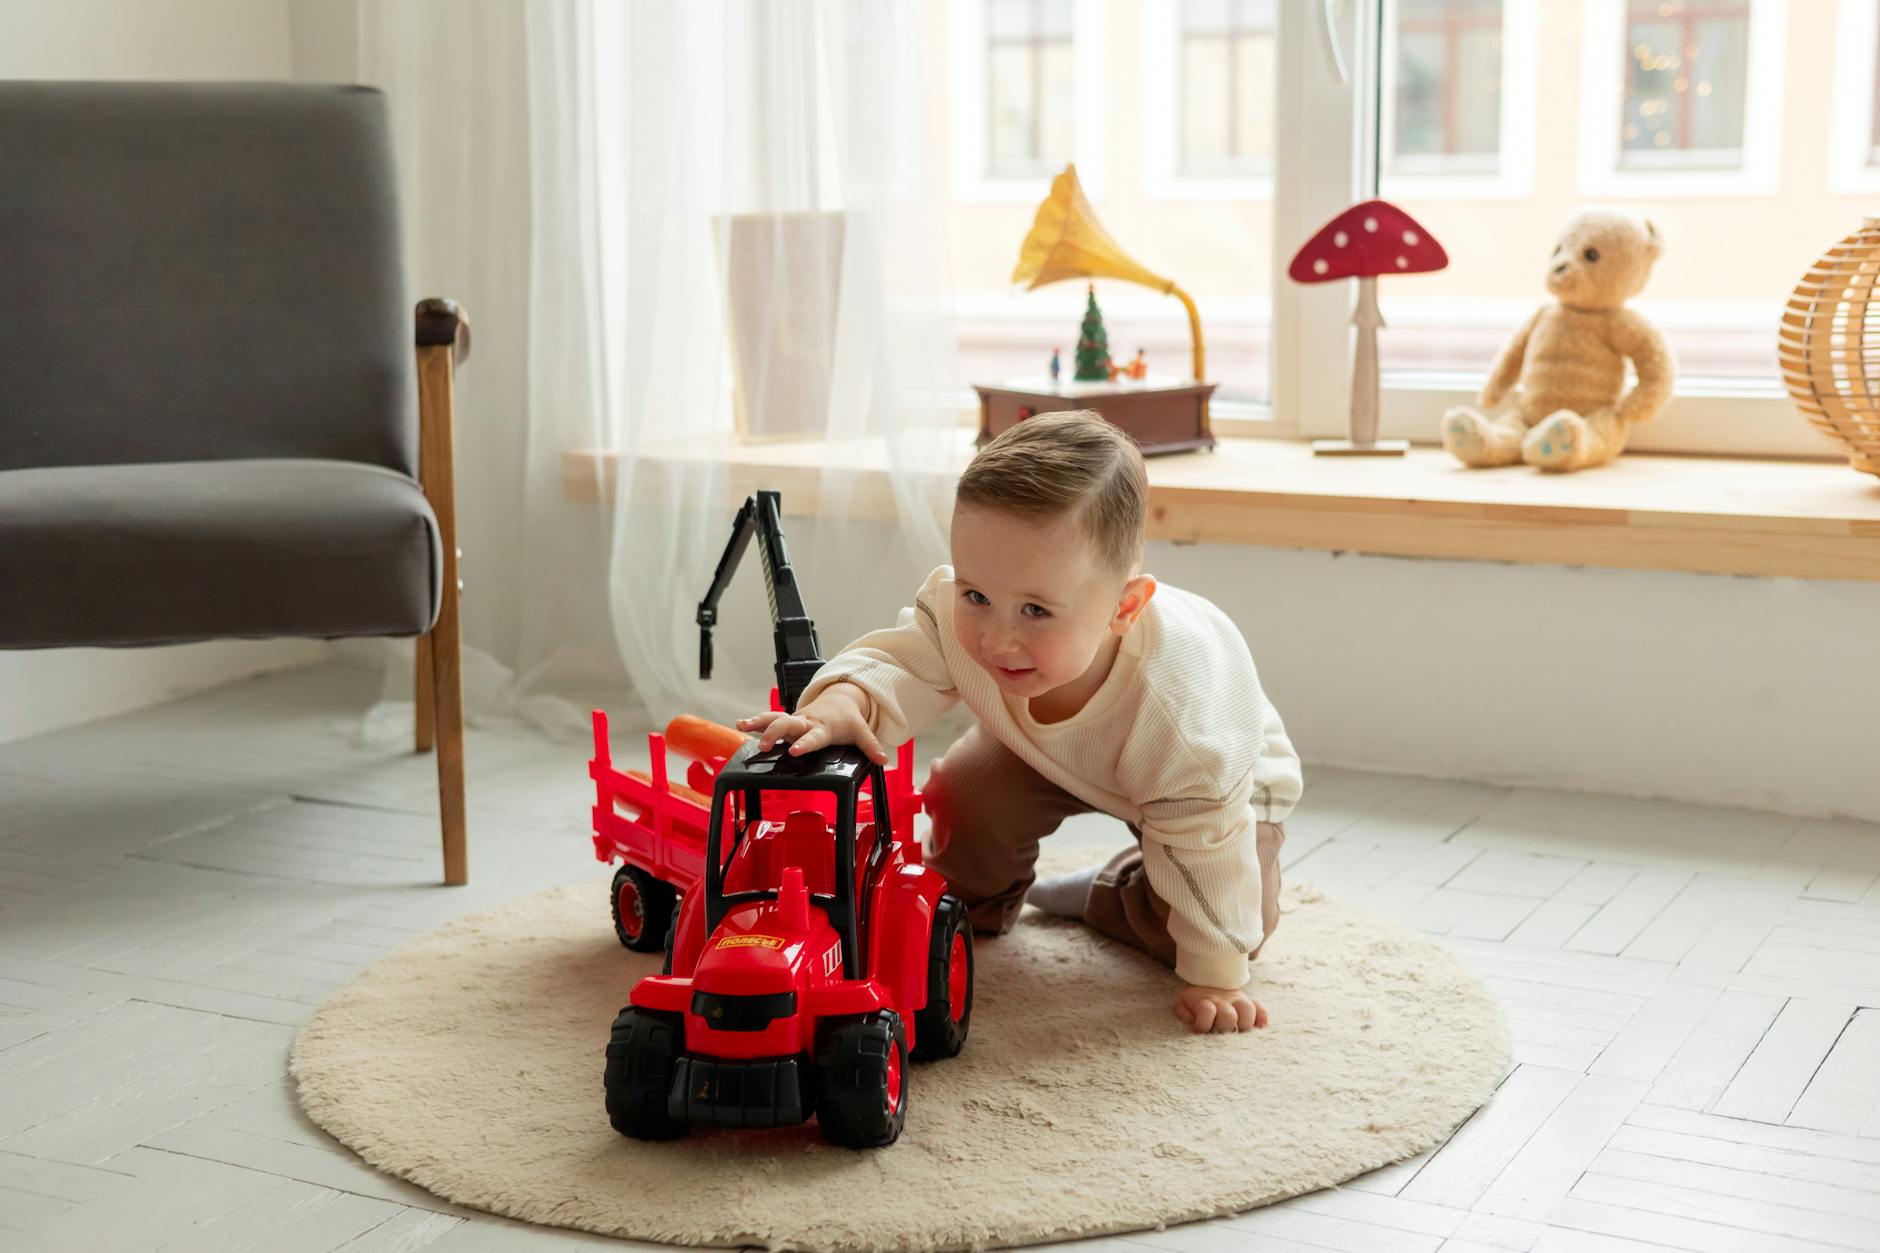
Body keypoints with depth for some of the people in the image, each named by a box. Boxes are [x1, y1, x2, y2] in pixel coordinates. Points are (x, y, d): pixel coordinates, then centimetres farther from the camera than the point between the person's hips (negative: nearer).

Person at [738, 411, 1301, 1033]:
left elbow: (1204, 842, -36)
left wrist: (1216, 975, -27)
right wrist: (845, 701, -58)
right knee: (964, 793, -16)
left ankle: (1101, 898, 13)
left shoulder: (1176, 702, -46)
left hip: (1214, 784, -3)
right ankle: (979, 902, 16)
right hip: (1050, 751, 4)